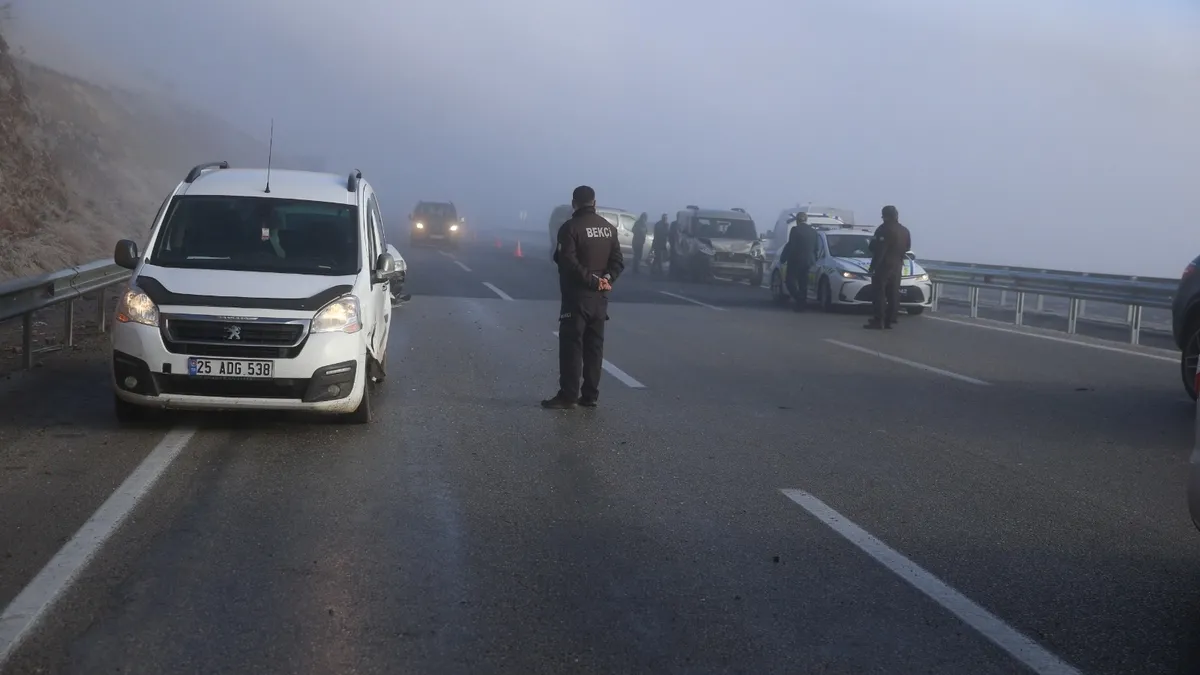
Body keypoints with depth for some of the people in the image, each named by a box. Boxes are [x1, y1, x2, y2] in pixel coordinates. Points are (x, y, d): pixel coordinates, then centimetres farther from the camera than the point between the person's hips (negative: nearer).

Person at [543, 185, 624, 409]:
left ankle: (568, 396, -6)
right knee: (594, 346, 11)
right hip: (600, 297, 6)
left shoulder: (570, 227, -11)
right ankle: (590, 395, 12)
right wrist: (606, 279, -7)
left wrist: (591, 279, -16)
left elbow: (568, 262, -20)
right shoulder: (609, 228, 11)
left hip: (577, 296, -6)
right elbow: (618, 261, 6)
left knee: (571, 346, -4)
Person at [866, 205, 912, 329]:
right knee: (893, 294, 9)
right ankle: (890, 320, 9)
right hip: (897, 266, 8)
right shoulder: (905, 231, 13)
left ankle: (878, 321, -14)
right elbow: (907, 248, 19)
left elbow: (879, 250, -18)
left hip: (883, 265, -8)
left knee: (879, 293, -8)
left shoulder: (884, 230, -14)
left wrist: (873, 266, -17)